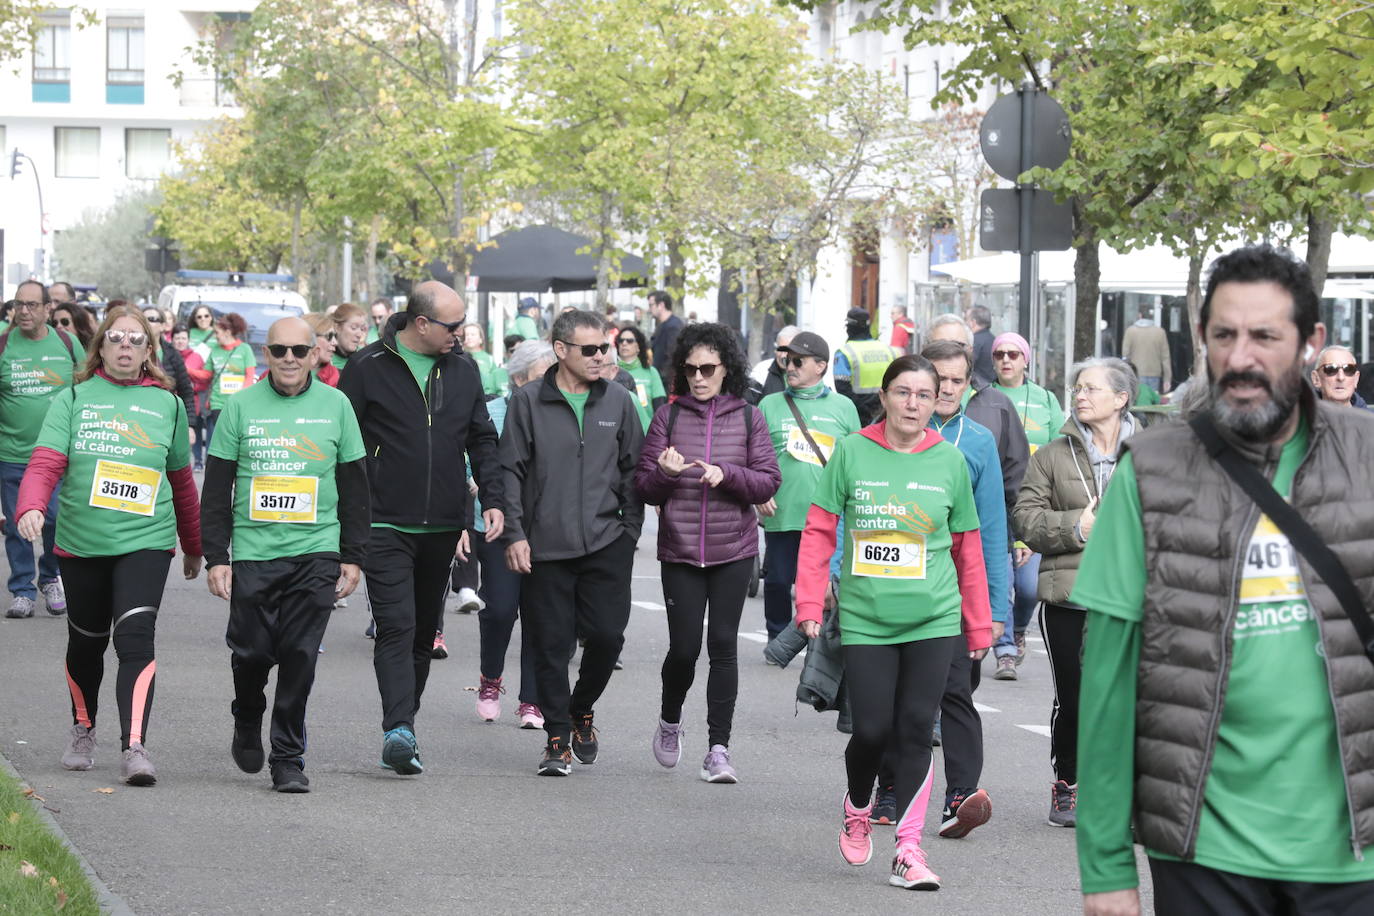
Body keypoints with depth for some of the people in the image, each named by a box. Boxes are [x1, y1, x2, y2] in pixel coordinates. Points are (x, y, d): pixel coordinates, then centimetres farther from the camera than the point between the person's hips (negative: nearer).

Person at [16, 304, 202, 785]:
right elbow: (45, 463, -10)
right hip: (81, 543, 1)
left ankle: (134, 746, -22)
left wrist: (193, 547, 25)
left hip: (146, 542, -1)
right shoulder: (73, 399, 2)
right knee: (87, 641, 16)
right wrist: (31, 508, -30)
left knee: (135, 638, -18)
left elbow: (182, 482, 17)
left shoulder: (167, 404, 7)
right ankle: (83, 729, 39)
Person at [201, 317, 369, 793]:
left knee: (300, 657, -3)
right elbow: (216, 490, 4)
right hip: (253, 552, 0)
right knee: (252, 651, 1)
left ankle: (288, 758, 6)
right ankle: (247, 720, 32)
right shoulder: (241, 406, 2)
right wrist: (216, 557, -1)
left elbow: (354, 489, 10)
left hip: (317, 552, 0)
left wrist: (352, 556, 5)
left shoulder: (335, 406, 6)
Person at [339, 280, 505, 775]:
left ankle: (401, 731, 22)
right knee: (397, 626, -16)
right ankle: (399, 731, -24)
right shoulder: (369, 367, -4)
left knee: (424, 632, 11)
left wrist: (493, 498, 3)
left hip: (442, 527, 5)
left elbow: (482, 439, 16)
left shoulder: (463, 371, 10)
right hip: (385, 525, -5)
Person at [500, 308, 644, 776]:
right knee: (551, 645, 1)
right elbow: (511, 470, 2)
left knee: (607, 634, -5)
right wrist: (514, 534, -5)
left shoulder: (618, 401, 7)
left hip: (606, 544, 2)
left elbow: (633, 470, 13)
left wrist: (630, 529, 7)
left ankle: (581, 710, 23)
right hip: (545, 547, -1)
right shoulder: (529, 402, 0)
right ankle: (558, 738, 12)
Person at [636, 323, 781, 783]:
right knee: (684, 647, -1)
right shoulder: (668, 417, 2)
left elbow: (769, 482, 0)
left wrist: (727, 474, -16)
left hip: (733, 550, 0)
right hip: (679, 550, 0)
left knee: (723, 645, -4)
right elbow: (643, 487, 3)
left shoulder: (749, 418, 3)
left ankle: (718, 749, 2)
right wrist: (664, 473, -18)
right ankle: (670, 721, 28)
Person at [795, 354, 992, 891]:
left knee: (916, 731, -1)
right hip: (865, 619, -1)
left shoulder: (950, 462, 2)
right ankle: (857, 811, 30)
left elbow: (967, 549, 9)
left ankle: (909, 849, 5)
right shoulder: (851, 453, -2)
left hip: (934, 620, 1)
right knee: (872, 729, -1)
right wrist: (809, 605, -6)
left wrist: (978, 625, 11)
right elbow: (819, 532, 1)